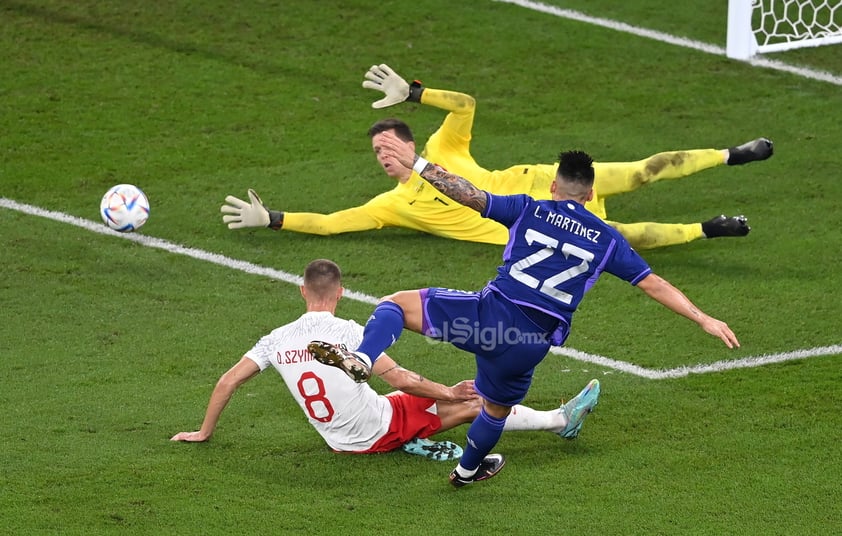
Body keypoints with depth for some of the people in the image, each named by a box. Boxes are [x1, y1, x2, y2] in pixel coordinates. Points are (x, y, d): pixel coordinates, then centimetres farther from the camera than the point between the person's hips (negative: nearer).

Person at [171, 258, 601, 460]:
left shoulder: (277, 341, -6)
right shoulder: (347, 332, -21)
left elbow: (228, 381, -3)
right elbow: (401, 380, -22)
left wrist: (204, 433, 10)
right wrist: (448, 392, -7)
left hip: (341, 441, 6)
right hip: (381, 430, -6)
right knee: (474, 406, 3)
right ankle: (561, 421, 13)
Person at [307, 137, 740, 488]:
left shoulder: (530, 211, 6)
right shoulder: (607, 241, 13)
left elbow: (468, 194, -4)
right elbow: (654, 285, 15)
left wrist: (415, 164, -1)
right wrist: (704, 320, 22)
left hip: (491, 312, -3)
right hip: (531, 343, 3)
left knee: (399, 303, 8)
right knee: (497, 407, 31)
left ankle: (361, 359, -21)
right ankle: (468, 469, 56)